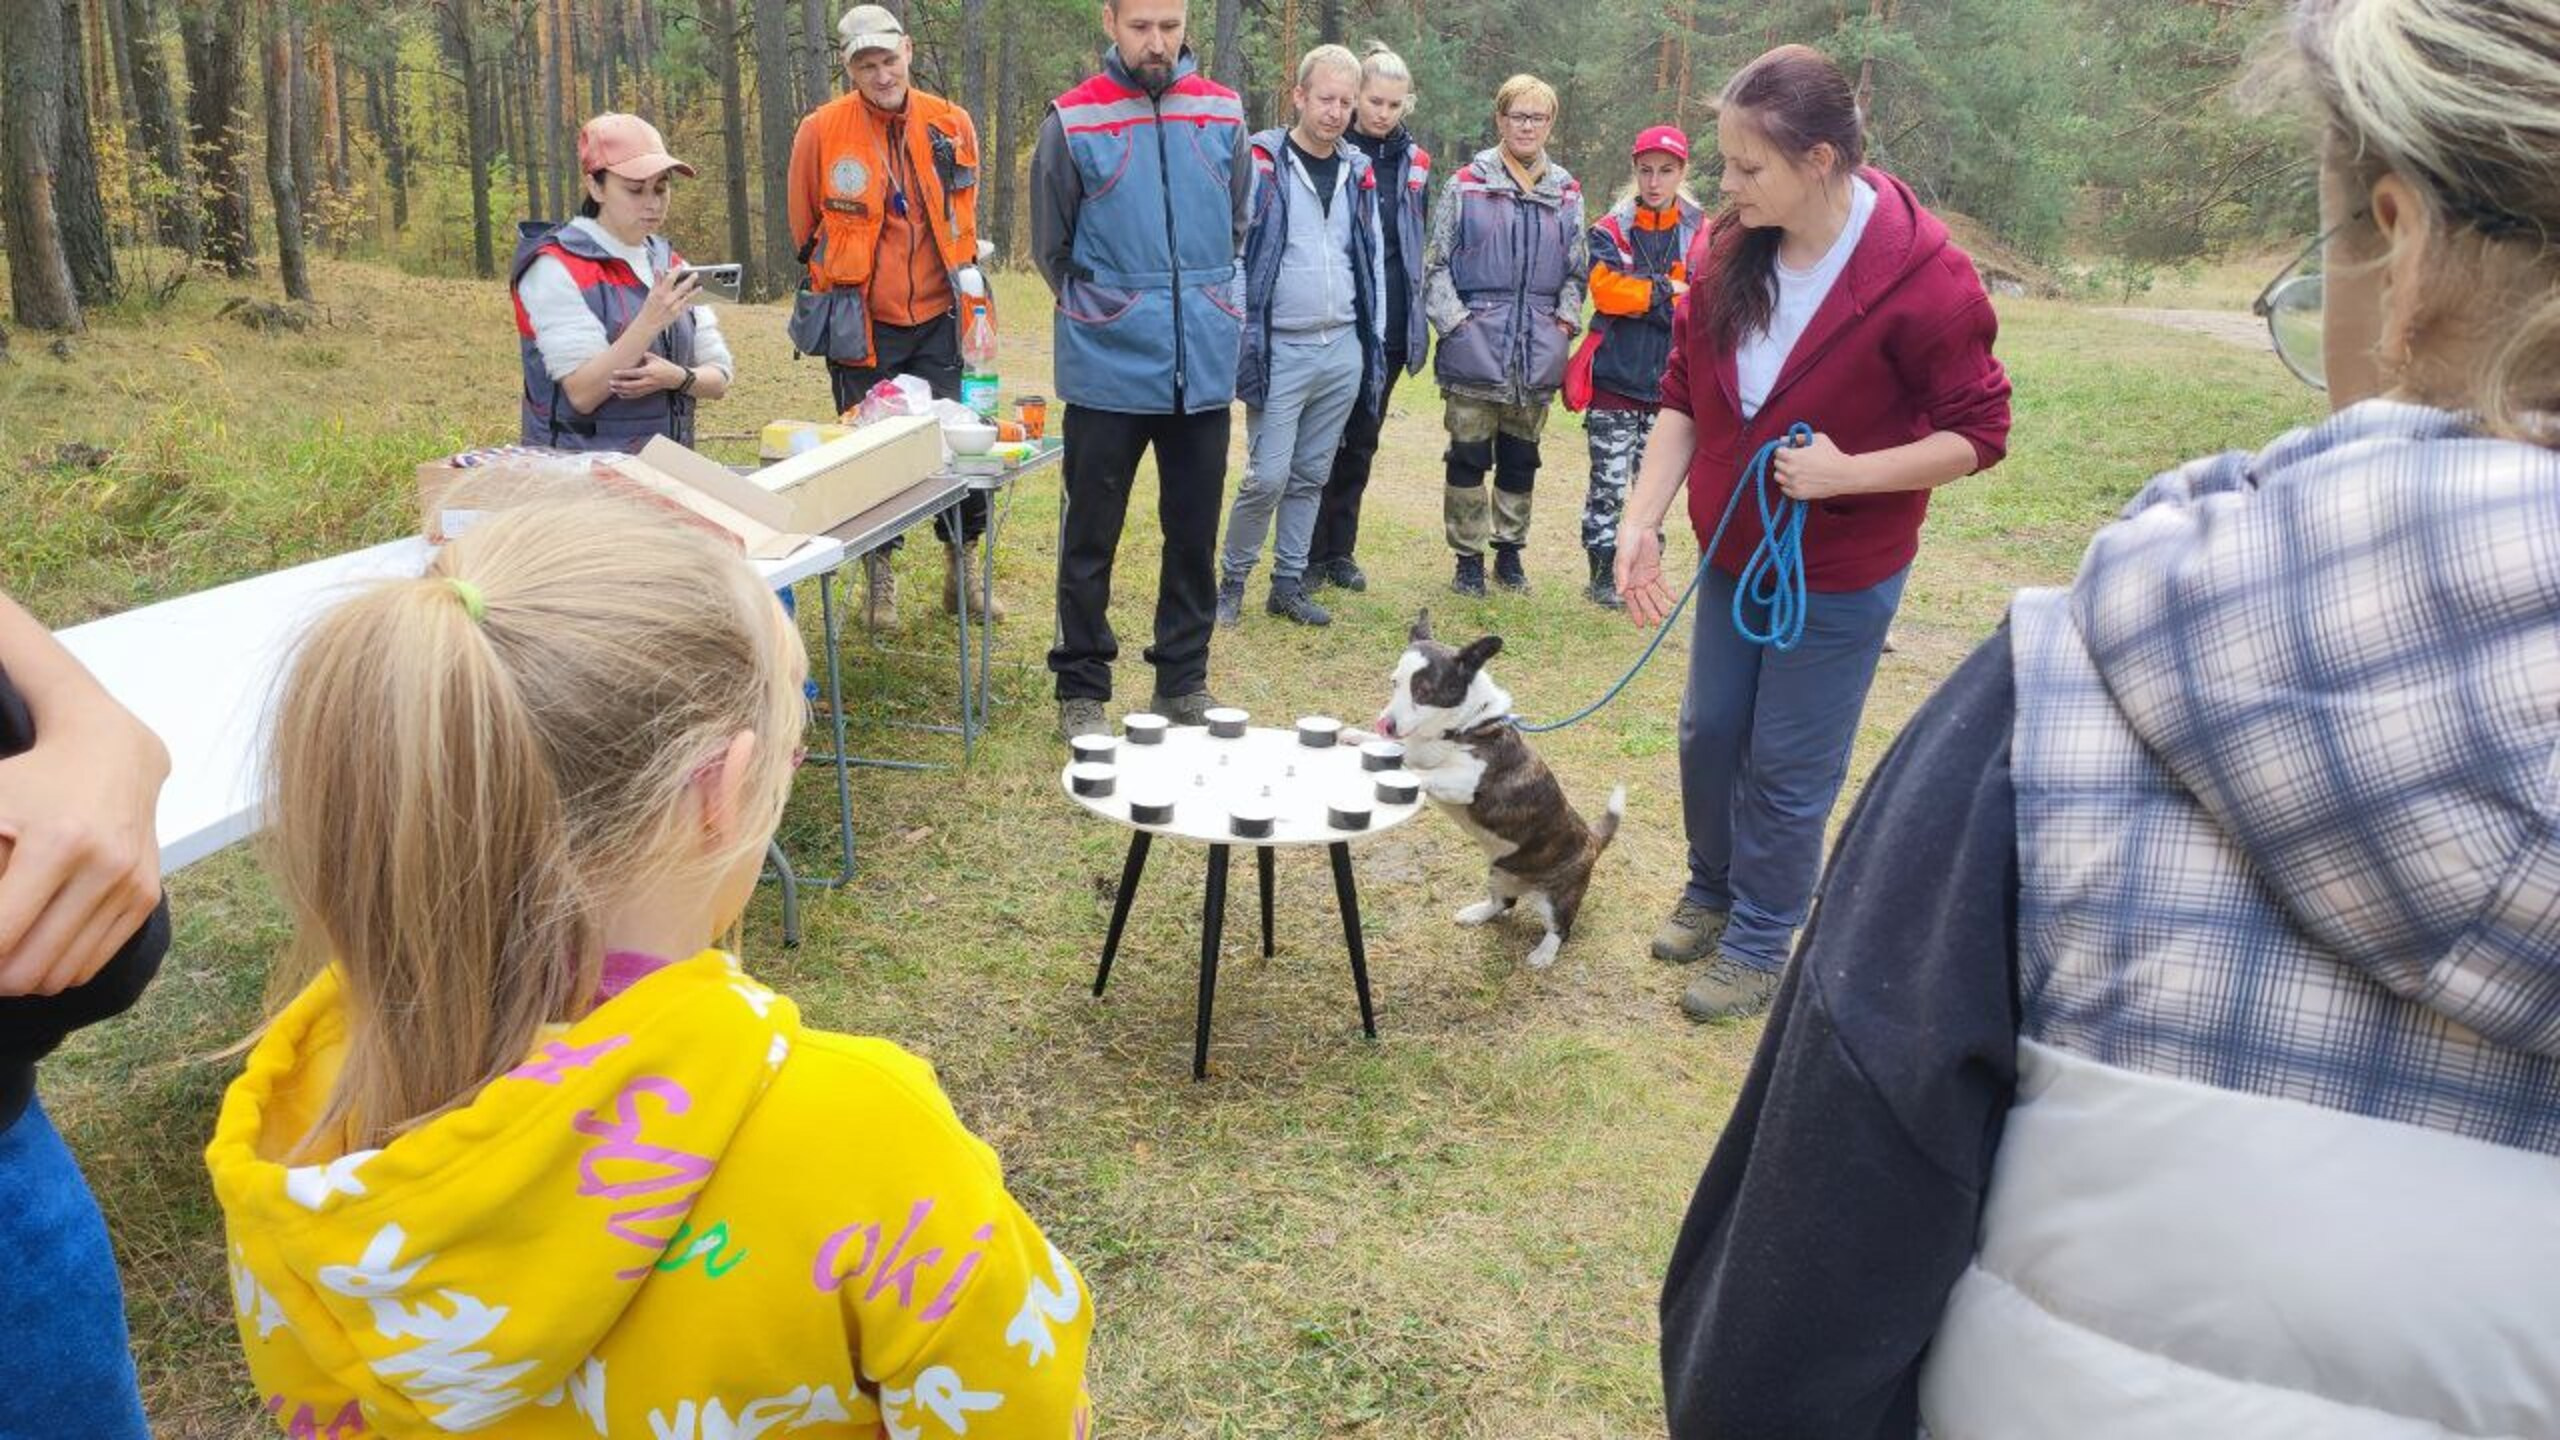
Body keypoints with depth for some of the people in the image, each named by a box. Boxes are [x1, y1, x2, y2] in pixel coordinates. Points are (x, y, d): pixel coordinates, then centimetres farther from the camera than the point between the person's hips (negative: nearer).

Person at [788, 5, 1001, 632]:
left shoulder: (951, 125, 1)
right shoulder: (821, 131, -6)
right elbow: (806, 229, 6)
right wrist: (838, 296, 10)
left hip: (937, 320, 2)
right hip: (863, 326, -2)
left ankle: (961, 570, 21)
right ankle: (879, 578, 20)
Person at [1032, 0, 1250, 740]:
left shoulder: (1223, 113, 3)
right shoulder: (1073, 120, -5)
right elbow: (1050, 248, 6)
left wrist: (1206, 310, 14)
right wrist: (1103, 313, 9)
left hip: (1204, 368, 3)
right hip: (1108, 370, -3)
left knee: (1194, 534, 10)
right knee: (1090, 538, 4)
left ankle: (1184, 681, 24)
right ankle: (1081, 690, 17)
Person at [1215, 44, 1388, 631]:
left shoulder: (1359, 173, 11)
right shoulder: (1261, 163, -6)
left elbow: (1372, 260, 17)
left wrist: (1374, 341, 12)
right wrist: (1243, 346, -12)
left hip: (1343, 352, 5)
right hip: (1282, 352, -5)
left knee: (1311, 476, 10)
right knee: (1267, 476, -8)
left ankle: (1289, 583, 21)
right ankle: (1232, 581, 10)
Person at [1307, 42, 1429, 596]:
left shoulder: (1415, 162, 9)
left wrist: (1418, 318, 12)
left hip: (1390, 326, 5)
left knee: (1362, 441, 11)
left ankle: (1341, 550, 21)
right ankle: (1310, 554, 10)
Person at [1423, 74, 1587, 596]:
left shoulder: (1566, 192, 9)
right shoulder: (1467, 185, -1)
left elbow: (1577, 270, 16)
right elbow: (1436, 263, 0)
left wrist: (1566, 318, 3)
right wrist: (1454, 319, -8)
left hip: (1539, 352, 3)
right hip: (1476, 349, -3)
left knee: (1521, 457, 11)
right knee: (1469, 456, 2)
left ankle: (1510, 550, 24)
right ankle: (1468, 557, 13)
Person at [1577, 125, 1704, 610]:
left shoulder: (1702, 234, 4)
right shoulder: (1611, 230, 2)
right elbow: (1605, 289, -13)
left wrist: (1638, 296, -12)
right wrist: (1667, 290, -11)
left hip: (1670, 383, 1)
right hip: (1615, 378, -1)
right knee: (1608, 483, 1)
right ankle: (1603, 574, 11)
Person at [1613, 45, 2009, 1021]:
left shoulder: (1923, 278, -24)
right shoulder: (1730, 250, -8)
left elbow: (1978, 434, -16)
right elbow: (1683, 397, -1)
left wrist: (1847, 473, -28)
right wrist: (1641, 520, -10)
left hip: (1841, 576, -5)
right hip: (1732, 553, 6)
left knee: (1788, 769, 6)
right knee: (1708, 734, 17)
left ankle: (1759, 948, 25)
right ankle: (1711, 893, 41)